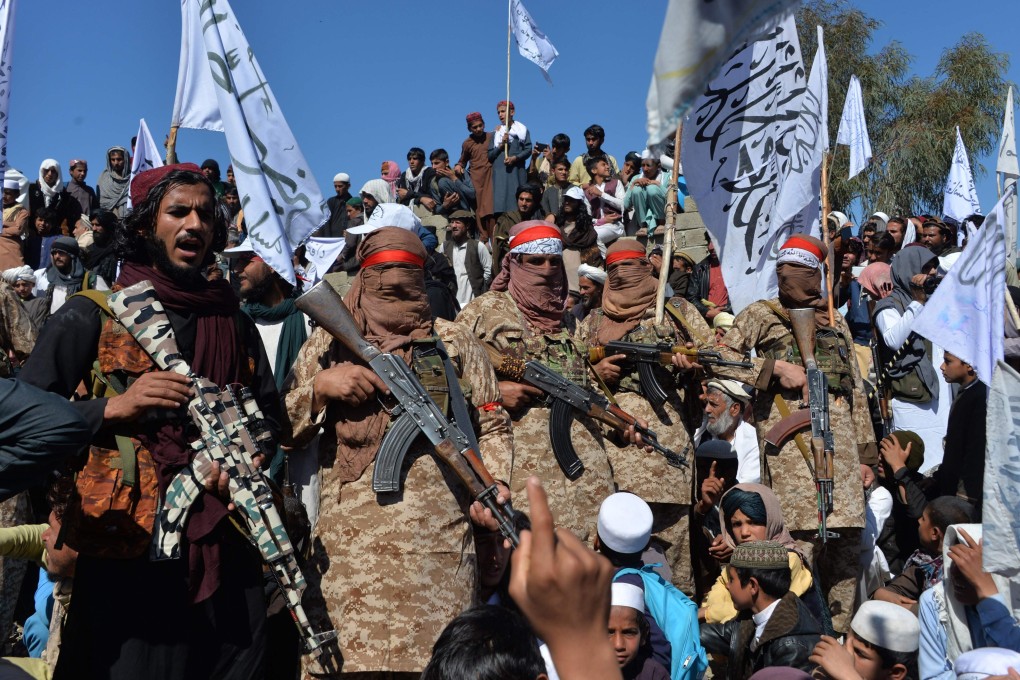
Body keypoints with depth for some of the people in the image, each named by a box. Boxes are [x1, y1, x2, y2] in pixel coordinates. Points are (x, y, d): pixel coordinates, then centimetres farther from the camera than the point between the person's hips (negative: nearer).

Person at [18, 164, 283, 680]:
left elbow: (268, 411, 20)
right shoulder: (90, 317, 1)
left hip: (226, 551, 4)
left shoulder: (233, 323, 14)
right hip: (126, 549, -4)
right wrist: (114, 408, -16)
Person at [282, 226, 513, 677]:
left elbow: (492, 424, 13)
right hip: (347, 542, 1)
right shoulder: (329, 341, 13)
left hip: (436, 540, 0)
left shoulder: (454, 342, 13)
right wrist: (319, 387, -6)